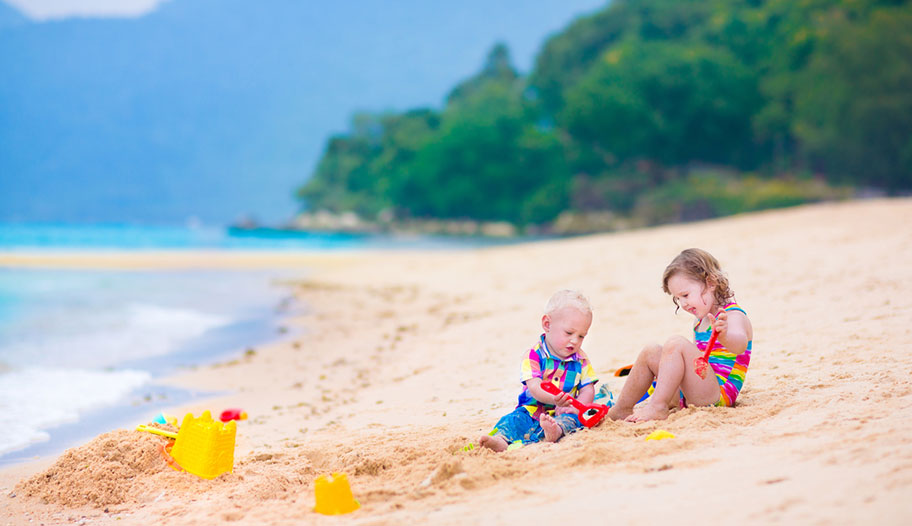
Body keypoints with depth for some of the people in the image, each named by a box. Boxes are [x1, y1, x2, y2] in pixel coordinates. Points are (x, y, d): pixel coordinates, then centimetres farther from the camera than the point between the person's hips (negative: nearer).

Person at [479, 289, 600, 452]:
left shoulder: (580, 360, 8)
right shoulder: (534, 356, -6)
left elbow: (587, 390, 3)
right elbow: (534, 387, -19)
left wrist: (575, 407, -22)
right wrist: (554, 398, -42)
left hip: (562, 412, 1)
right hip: (532, 409, -1)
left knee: (572, 418, -31)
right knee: (517, 419, -29)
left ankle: (557, 429, -63)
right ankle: (502, 439, -58)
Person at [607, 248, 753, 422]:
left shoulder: (734, 315, -10)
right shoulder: (701, 320, 19)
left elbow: (740, 343, -35)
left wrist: (724, 335, -57)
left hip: (719, 394, -10)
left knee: (676, 344, -25)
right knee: (650, 352, 5)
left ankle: (657, 407, -32)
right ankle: (622, 409, 2)